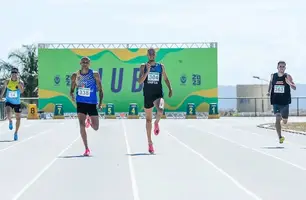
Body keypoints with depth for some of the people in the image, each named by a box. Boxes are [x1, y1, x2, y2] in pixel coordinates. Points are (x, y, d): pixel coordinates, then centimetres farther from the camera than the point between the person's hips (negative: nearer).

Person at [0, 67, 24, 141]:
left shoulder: (20, 82, -15)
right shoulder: (7, 81, -9)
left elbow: (22, 91, -33)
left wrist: (18, 83, -43)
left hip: (17, 103, 0)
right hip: (9, 102, 0)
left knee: (18, 118, 8)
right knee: (8, 114, -29)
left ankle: (16, 133, 30)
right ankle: (10, 121, 7)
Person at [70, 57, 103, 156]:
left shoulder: (95, 74, -6)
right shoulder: (75, 75, 0)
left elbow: (100, 89, -3)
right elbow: (72, 89, 9)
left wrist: (100, 102, -12)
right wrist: (72, 95, -14)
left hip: (92, 103, 0)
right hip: (80, 103, 1)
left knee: (95, 128, 5)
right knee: (82, 125, -13)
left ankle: (89, 120, 43)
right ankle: (86, 149, -4)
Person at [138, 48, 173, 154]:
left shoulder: (161, 66, 6)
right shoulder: (143, 66, 2)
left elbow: (166, 79, 17)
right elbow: (140, 81, -7)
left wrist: (170, 89, 3)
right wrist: (147, 71, -18)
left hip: (158, 94, -1)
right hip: (147, 95, 1)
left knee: (160, 110, -33)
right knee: (148, 119, 10)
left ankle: (157, 123, 2)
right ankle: (150, 142, 21)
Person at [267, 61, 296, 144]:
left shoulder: (288, 77, -5)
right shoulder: (273, 76, 2)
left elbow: (294, 88, -9)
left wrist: (289, 83, -30)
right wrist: (269, 91, 9)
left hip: (285, 102, -1)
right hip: (276, 102, 1)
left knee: (284, 121, 9)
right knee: (277, 119, -13)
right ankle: (280, 137, -6)